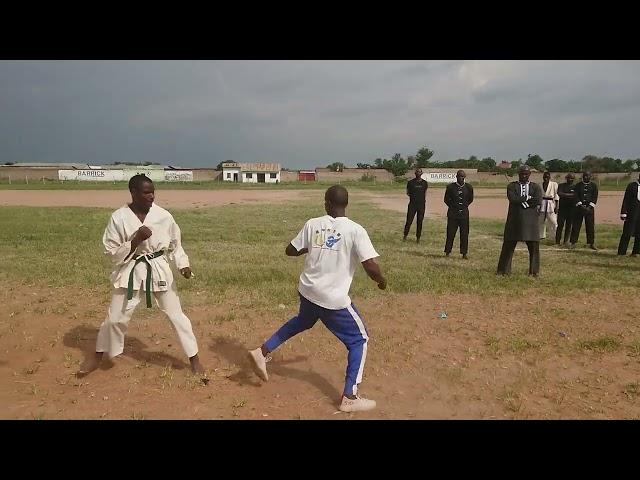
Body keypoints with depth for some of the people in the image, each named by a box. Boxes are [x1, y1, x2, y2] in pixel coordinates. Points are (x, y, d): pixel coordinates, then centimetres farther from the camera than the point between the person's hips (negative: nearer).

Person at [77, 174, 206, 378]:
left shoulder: (163, 216, -8)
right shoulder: (119, 217, -11)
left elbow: (175, 244, 5)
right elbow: (112, 252, -8)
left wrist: (183, 264, -10)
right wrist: (136, 240, -23)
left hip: (159, 271, 1)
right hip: (131, 272, 0)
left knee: (176, 315, 5)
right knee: (115, 317, 9)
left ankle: (194, 359, 18)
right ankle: (98, 356, 36)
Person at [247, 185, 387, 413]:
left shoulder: (313, 224, -2)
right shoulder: (355, 230, -14)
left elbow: (290, 251, 8)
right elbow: (371, 267, -20)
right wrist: (382, 281, 1)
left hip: (307, 291, 5)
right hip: (334, 299, -5)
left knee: (302, 321, 37)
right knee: (359, 339, 15)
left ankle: (262, 352, 35)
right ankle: (349, 397, 15)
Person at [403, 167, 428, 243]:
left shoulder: (424, 183, 7)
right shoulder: (410, 182, 3)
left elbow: (425, 194, 14)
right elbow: (407, 192, 12)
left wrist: (425, 203, 8)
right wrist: (410, 194, -7)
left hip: (421, 204, 1)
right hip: (412, 204, -1)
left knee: (419, 222, 5)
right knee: (409, 221, -3)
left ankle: (418, 237, 13)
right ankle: (405, 235, 12)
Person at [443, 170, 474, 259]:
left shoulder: (468, 187, 2)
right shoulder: (451, 187, -3)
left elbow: (470, 199, 16)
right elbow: (446, 199, 7)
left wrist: (465, 206, 8)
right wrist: (453, 206, 2)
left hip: (464, 213, 2)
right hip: (453, 213, -1)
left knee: (464, 234, 3)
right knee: (450, 233, 1)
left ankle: (464, 253, 11)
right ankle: (447, 251, 12)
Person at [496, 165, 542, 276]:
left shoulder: (536, 187, 10)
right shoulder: (511, 186, 7)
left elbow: (538, 200, -8)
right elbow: (513, 199, -12)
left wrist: (521, 200, -8)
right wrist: (527, 198, -8)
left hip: (530, 221, 1)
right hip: (514, 221, -1)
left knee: (534, 246, 4)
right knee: (508, 245, 2)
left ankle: (534, 271, 16)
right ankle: (504, 270, 11)